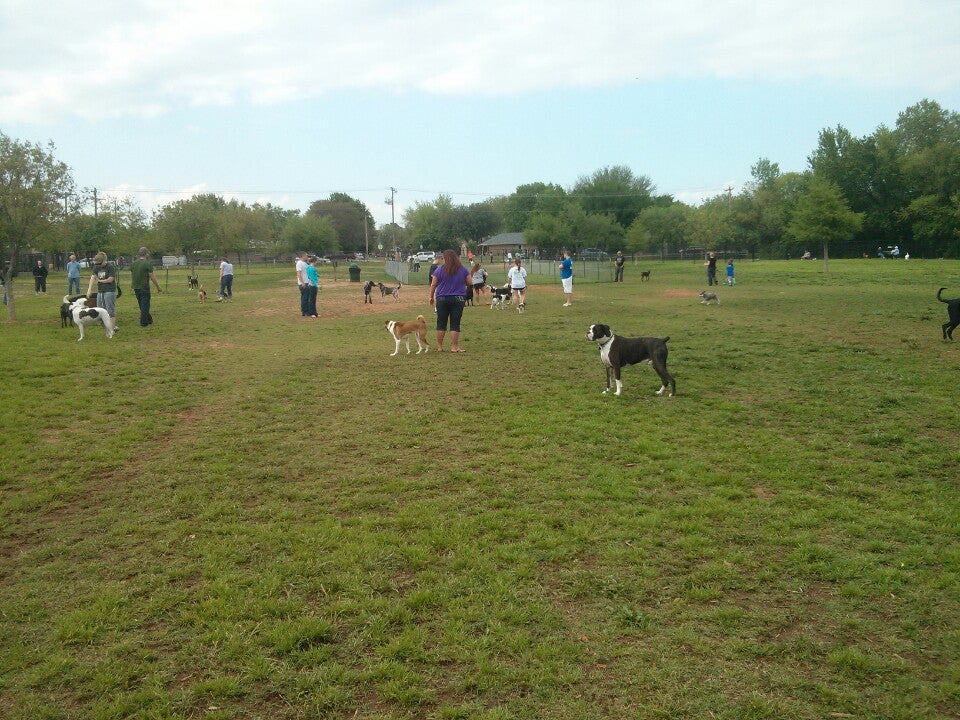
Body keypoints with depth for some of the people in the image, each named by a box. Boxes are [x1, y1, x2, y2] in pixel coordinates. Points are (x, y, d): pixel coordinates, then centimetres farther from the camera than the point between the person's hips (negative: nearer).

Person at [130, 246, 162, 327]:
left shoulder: (133, 263, 7)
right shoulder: (148, 263, -13)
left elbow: (131, 276, 14)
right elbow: (152, 277, -13)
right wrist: (158, 287, -3)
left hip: (136, 288, 7)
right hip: (144, 288, -7)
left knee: (142, 305, 17)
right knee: (145, 306, 0)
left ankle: (149, 320, 28)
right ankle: (144, 323, 2)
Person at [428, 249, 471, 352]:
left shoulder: (440, 270, -5)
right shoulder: (463, 269, -1)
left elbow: (433, 285, -2)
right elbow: (469, 282, 6)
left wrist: (431, 297, 10)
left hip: (442, 299, 0)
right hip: (458, 299, 0)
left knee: (441, 323, 9)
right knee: (455, 324, 3)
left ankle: (439, 346, 15)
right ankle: (454, 347, 3)